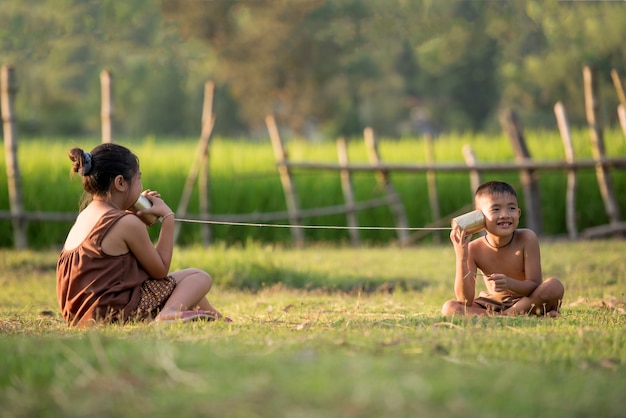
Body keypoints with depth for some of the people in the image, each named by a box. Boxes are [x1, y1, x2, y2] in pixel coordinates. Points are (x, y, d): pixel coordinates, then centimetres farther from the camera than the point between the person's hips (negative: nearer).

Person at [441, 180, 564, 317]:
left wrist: (510, 284, -39)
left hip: (527, 300, -2)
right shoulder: (474, 249, -14)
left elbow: (534, 285, -17)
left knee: (555, 287, -31)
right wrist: (461, 258, -32)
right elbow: (465, 301, -20)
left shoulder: (527, 238, -17)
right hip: (493, 304, 2)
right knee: (449, 308, -24)